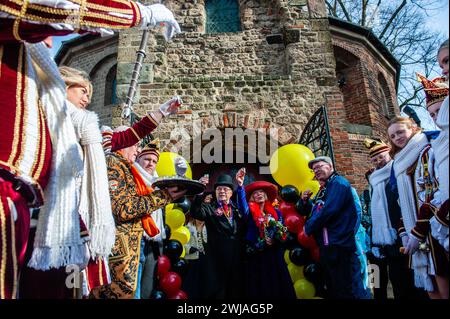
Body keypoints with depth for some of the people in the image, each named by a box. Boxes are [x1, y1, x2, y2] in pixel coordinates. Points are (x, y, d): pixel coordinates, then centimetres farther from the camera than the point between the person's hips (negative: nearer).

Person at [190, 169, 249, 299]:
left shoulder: (237, 207, 13)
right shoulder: (209, 207, 1)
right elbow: (195, 213, -16)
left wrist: (240, 185, -12)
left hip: (238, 257, 4)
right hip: (219, 258, -3)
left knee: (237, 290, 14)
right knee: (219, 290, 8)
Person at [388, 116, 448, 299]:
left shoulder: (426, 152, -2)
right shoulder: (400, 164, 20)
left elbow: (433, 195, -12)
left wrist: (417, 233, -13)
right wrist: (404, 232, 5)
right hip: (416, 235, 7)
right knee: (431, 290, 8)